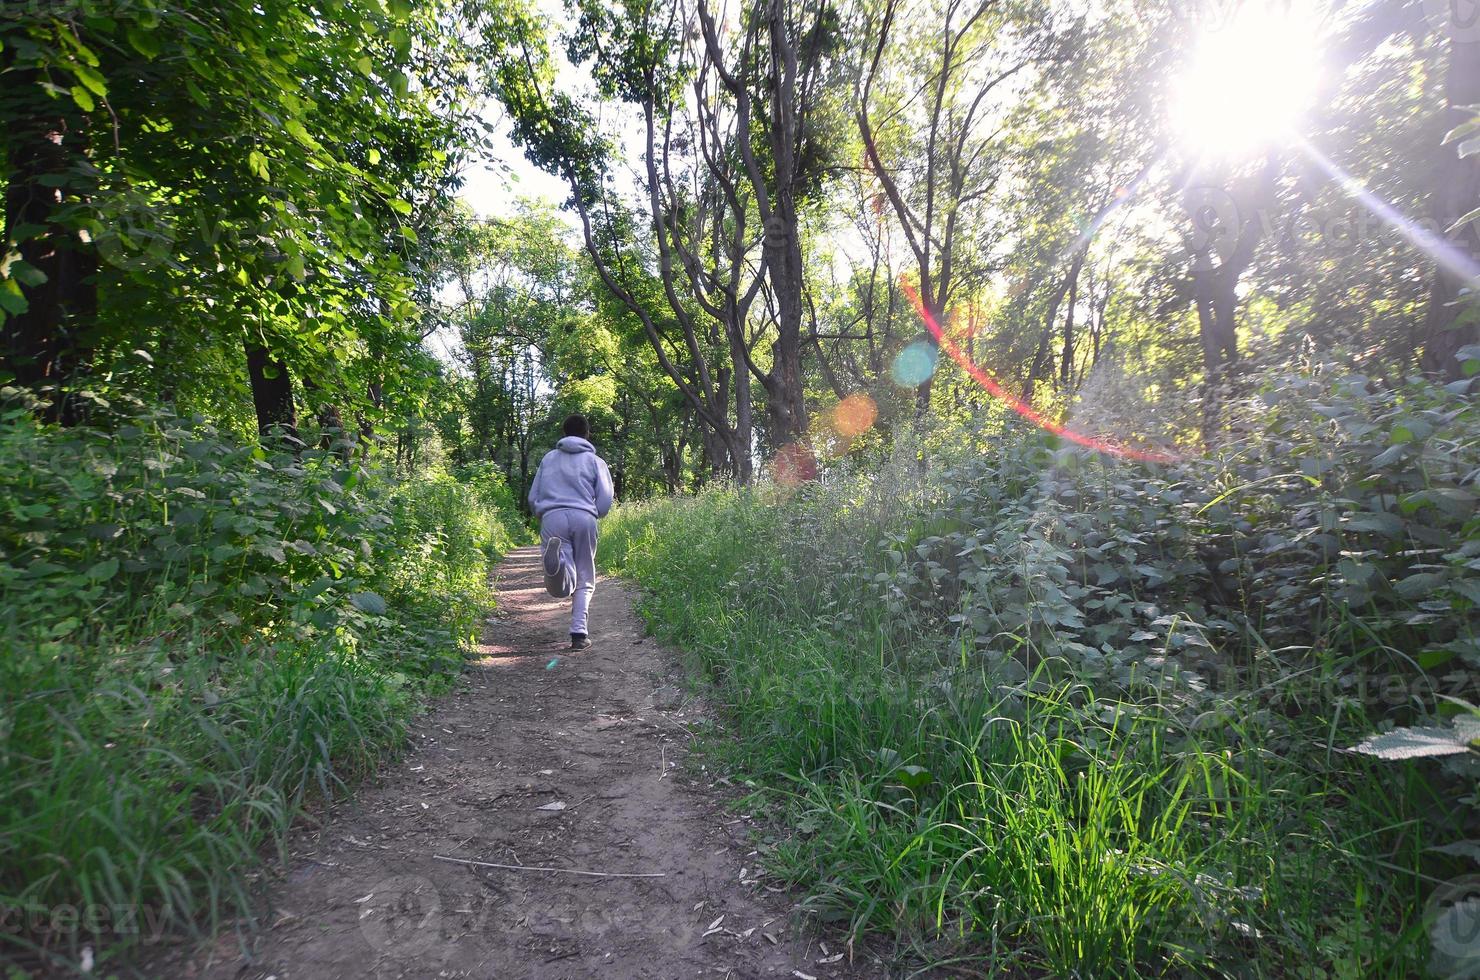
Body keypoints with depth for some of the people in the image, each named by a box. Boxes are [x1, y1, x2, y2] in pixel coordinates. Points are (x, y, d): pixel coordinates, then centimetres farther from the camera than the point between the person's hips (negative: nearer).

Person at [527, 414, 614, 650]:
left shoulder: (548, 458, 22)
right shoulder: (596, 461, 15)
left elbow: (533, 498, 18)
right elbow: (605, 501, 7)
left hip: (552, 517, 1)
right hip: (584, 518, -1)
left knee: (562, 588, -11)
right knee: (585, 581, 13)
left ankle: (555, 556, -43)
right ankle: (579, 633, 2)